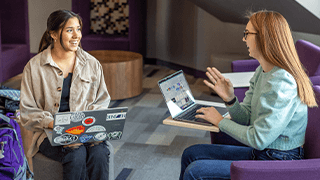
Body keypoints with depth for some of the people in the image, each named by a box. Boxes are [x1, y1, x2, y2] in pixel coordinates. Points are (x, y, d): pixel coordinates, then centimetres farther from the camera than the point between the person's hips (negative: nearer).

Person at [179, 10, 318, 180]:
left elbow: (258, 139, -24)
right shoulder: (262, 71, 5)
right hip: (260, 153, 9)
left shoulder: (281, 83, -26)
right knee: (191, 154, 9)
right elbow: (246, 118, 7)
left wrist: (220, 121, -11)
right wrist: (230, 99, -13)